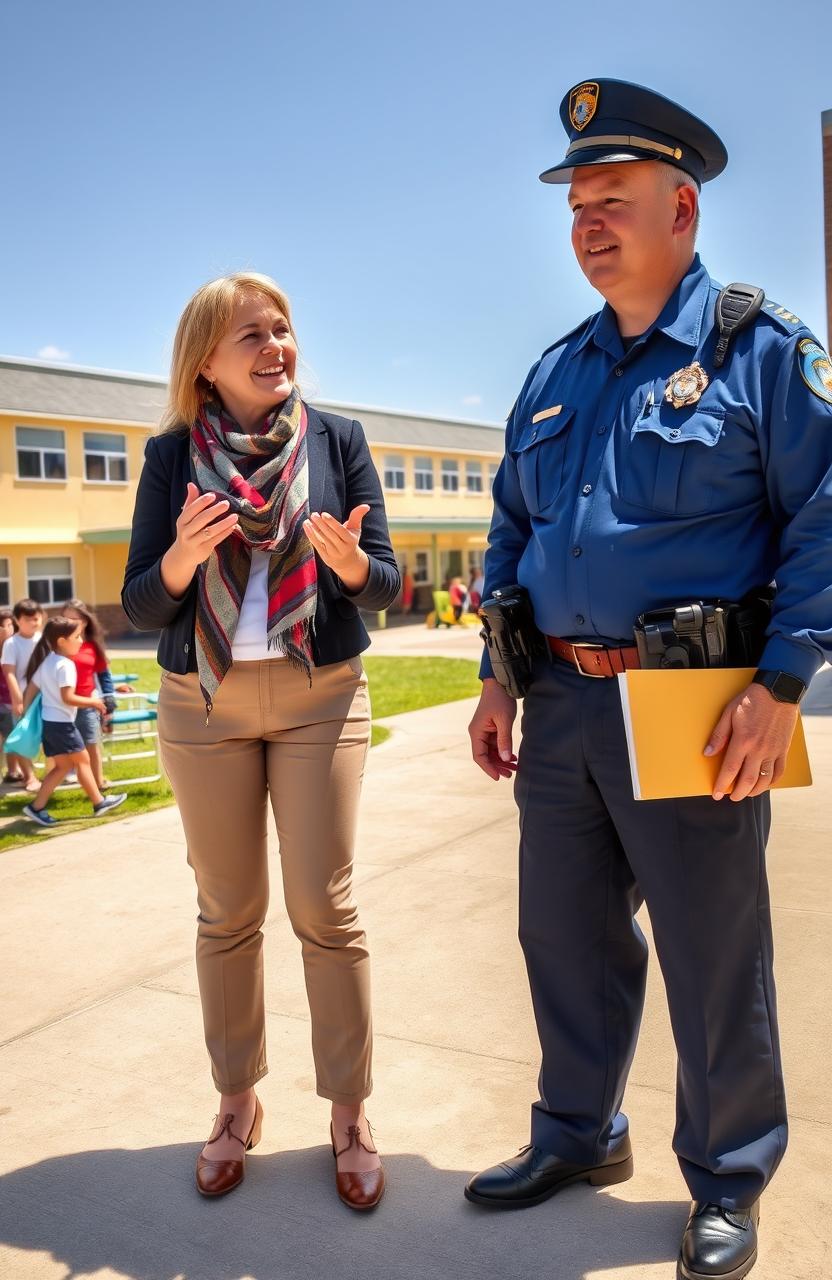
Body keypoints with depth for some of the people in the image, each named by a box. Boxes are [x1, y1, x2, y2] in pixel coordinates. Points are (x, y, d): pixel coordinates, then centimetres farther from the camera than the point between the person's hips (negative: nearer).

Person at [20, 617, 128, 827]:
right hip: (61, 723, -9)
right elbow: (67, 698, -23)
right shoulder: (65, 665, -18)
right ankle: (99, 802, 16)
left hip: (48, 722, 9)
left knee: (63, 766, 14)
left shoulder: (46, 661, 10)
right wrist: (93, 702, -12)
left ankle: (37, 807, 10)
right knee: (82, 760, 6)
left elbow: (30, 689, 12)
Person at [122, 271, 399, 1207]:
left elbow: (385, 583, -1)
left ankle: (349, 1117, 16)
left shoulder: (336, 439, 0)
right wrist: (182, 557, -21)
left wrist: (349, 561, -23)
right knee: (226, 913, 9)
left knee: (325, 909, 0)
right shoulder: (173, 454, 0)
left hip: (320, 697, 0)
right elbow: (140, 604, -1)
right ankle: (238, 1102, 27)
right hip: (203, 704, 1)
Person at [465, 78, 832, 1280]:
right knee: (566, 938, 17)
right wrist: (498, 678, 11)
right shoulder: (556, 370, 13)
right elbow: (511, 531, 16)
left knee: (714, 963, 8)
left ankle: (729, 1181, 31)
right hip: (563, 704, 6)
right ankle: (578, 1133, 40)